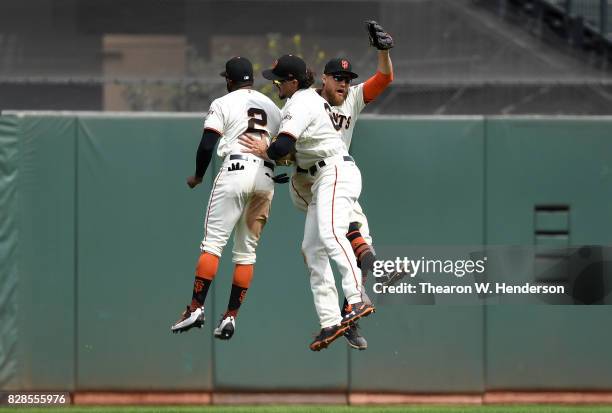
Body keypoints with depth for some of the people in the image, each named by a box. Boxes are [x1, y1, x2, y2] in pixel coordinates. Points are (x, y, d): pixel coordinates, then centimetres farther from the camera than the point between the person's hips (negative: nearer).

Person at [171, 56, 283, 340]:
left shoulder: (223, 103, 5)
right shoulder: (272, 107, 20)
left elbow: (207, 145, -3)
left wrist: (198, 176, 11)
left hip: (235, 171, -5)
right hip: (266, 178, 5)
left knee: (213, 242, -4)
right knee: (247, 250, 8)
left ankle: (196, 308, -13)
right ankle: (231, 317, 4)